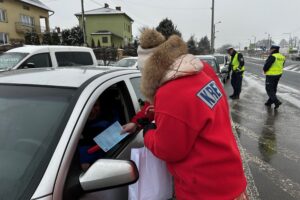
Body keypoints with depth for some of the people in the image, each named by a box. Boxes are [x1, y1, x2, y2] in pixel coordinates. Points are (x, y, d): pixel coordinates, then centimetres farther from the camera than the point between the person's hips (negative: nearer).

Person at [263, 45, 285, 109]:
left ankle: (277, 102, -13)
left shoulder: (272, 56, -19)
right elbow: (281, 66, 14)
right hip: (278, 75, 9)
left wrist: (265, 70, -2)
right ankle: (269, 102, 26)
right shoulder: (282, 57, 8)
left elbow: (266, 65, -21)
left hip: (271, 75, -8)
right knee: (273, 89, 16)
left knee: (269, 90, -1)